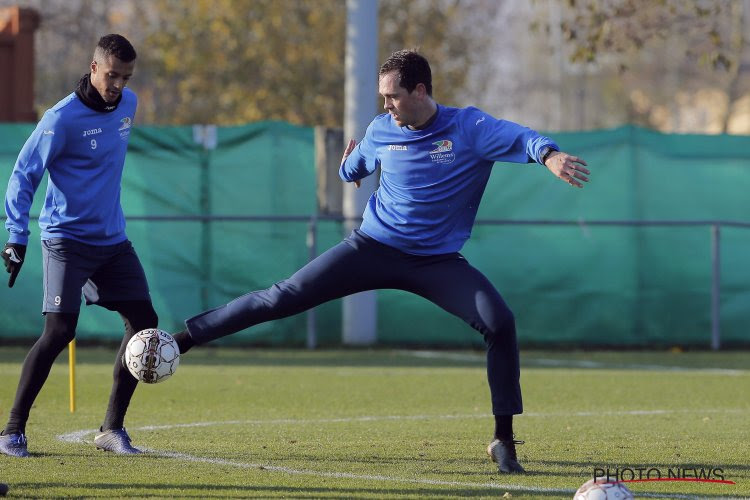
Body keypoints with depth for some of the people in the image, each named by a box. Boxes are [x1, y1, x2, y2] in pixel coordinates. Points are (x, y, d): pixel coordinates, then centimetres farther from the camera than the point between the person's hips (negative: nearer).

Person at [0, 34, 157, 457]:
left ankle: (113, 429, 8)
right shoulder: (62, 119, -15)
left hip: (113, 240, 7)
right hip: (67, 241, -7)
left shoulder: (129, 105, 6)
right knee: (60, 331, -16)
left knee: (144, 322, -2)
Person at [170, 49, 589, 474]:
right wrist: (350, 163, 12)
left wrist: (548, 154, -49)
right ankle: (185, 338, 2)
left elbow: (518, 137, -35)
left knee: (500, 322, -21)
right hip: (374, 247, 2)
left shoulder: (469, 128, -12)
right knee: (285, 298, -7)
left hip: (438, 261, -2)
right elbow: (352, 170, 27)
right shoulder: (381, 132, 0)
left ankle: (504, 441, -10)